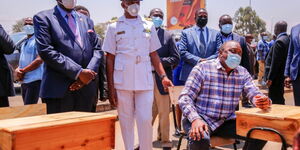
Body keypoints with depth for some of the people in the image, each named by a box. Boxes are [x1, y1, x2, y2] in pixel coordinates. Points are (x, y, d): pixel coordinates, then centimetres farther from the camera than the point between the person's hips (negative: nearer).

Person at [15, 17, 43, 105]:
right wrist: (17, 70, -1)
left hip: (34, 80, -9)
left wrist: (23, 71, -12)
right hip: (24, 81, 9)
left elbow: (39, 60, -19)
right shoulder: (25, 43, 19)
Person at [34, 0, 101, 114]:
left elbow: (96, 49, 15)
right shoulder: (43, 18, 3)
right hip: (59, 89, -5)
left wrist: (89, 73, -5)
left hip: (86, 88, 5)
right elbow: (45, 51, -9)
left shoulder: (86, 21, 19)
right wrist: (78, 72, -14)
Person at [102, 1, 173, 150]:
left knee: (145, 120, -2)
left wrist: (163, 76, -2)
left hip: (145, 82, 1)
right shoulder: (114, 27, 6)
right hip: (122, 83, -1)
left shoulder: (149, 26, 11)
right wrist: (111, 87, -2)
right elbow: (110, 59, 4)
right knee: (126, 121, 5)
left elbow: (154, 55, 13)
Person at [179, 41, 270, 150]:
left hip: (227, 121, 5)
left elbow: (255, 94, -1)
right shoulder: (202, 68, -8)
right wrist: (195, 119, -31)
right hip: (201, 119, -5)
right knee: (201, 139, -36)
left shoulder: (243, 73, 8)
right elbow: (185, 97, -13)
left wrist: (264, 101, -27)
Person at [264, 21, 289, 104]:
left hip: (276, 76, -10)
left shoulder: (279, 42, -18)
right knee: (280, 99, 19)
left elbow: (275, 62, -21)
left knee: (275, 101, -5)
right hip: (283, 74, 10)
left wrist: (270, 78, -18)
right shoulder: (288, 39, 9)